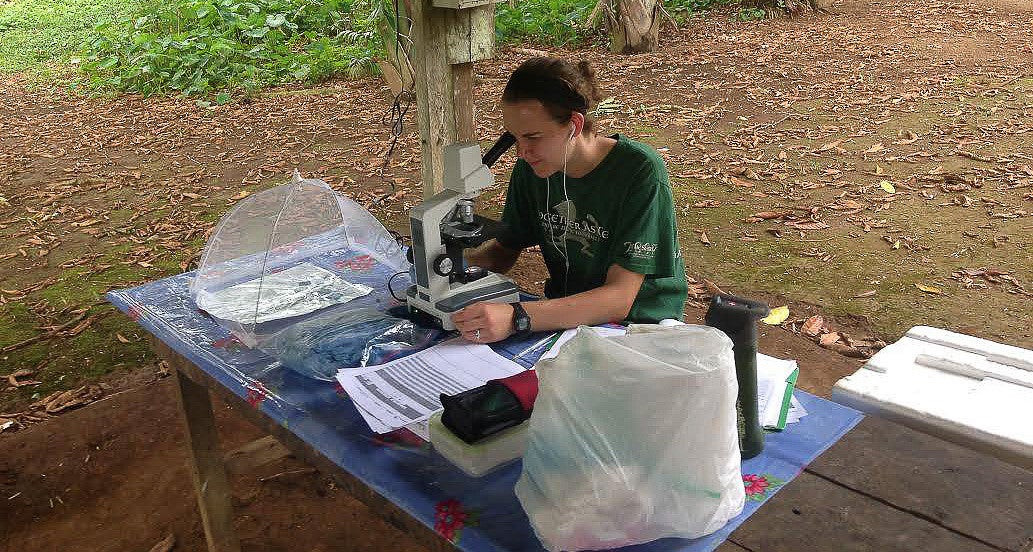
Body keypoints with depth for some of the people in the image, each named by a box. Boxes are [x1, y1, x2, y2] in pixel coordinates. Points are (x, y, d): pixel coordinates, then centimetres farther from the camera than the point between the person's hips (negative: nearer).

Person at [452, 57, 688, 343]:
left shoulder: (640, 171, -22)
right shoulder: (530, 167, -3)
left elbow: (619, 299, -26)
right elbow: (506, 248, 10)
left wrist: (517, 318, -38)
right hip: (563, 314, 5)